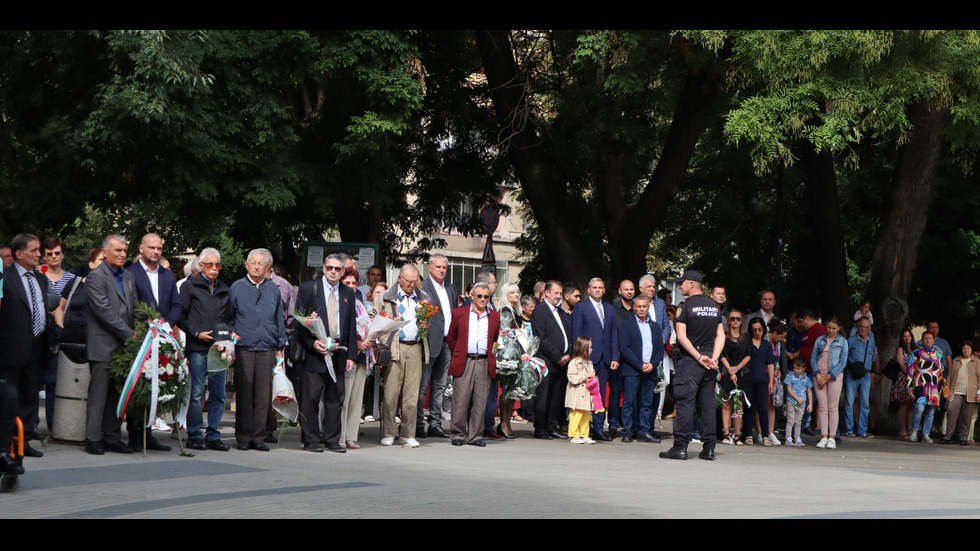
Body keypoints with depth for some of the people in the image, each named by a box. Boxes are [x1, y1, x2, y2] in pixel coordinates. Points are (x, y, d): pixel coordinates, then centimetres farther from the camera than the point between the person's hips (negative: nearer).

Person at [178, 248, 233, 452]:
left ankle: (213, 435, 9)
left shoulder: (224, 290, 19)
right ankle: (194, 435, 2)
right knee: (196, 393, -5)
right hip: (197, 348, -5)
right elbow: (181, 316, 0)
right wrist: (197, 333, -10)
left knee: (218, 394, 3)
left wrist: (228, 333, 5)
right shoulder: (190, 286, 4)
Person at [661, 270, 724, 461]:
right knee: (708, 403, 8)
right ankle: (709, 447, 7)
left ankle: (680, 446, -9)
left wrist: (698, 357, -12)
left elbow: (681, 336, -13)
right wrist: (713, 358, -1)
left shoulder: (685, 305, -6)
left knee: (685, 402, -6)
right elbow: (721, 336, 8)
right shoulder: (715, 307, 12)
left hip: (690, 360, -6)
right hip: (710, 361, 6)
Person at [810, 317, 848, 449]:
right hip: (819, 375, 2)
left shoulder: (842, 341, 4)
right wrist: (818, 374, -7)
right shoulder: (820, 340, 11)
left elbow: (843, 362, -2)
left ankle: (832, 438, -1)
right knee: (822, 407, -1)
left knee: (833, 407, -3)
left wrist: (828, 377, -9)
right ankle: (824, 437, 1)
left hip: (834, 376, -2)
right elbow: (813, 358, 9)